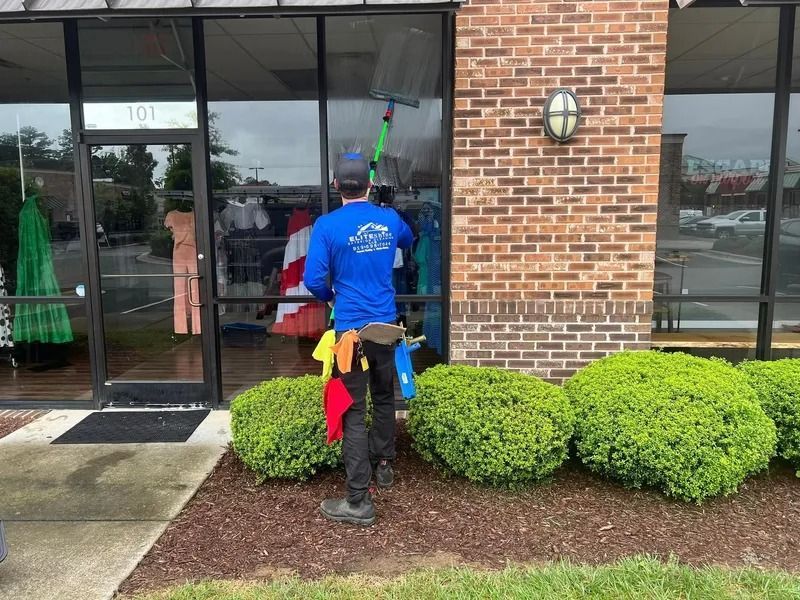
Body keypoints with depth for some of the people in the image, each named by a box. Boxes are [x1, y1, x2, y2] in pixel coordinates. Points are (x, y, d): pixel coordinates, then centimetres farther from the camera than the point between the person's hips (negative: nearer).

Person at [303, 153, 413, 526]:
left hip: (352, 329, -4)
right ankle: (384, 466, 38)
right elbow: (408, 240, 27)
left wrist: (330, 298, 9)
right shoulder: (389, 219, 4)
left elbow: (313, 280, -12)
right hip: (386, 324, 5)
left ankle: (359, 501, 3)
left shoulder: (328, 225, -10)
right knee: (383, 398, 22)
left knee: (354, 411, -1)